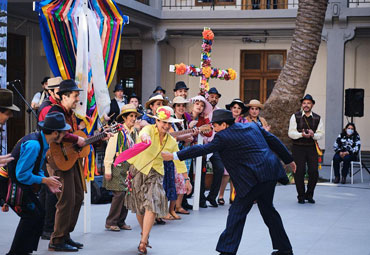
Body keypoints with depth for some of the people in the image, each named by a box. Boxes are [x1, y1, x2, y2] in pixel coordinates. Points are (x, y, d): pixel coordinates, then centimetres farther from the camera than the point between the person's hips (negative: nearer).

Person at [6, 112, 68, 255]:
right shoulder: (33, 145, -26)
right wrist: (45, 180, -16)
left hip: (22, 185, 10)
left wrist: (48, 182, -2)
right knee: (31, 216, -15)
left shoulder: (42, 142, 5)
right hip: (13, 186, -10)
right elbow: (21, 174, -26)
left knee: (39, 214, 4)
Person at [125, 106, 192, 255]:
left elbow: (179, 161, 12)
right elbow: (144, 132, -36)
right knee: (139, 208, 10)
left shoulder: (171, 142, 2)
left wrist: (187, 179, 13)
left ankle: (143, 242, -16)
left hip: (155, 175, 1)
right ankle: (144, 233, 35)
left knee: (152, 206, -16)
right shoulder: (149, 129, -11)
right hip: (138, 171, -1)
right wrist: (145, 137, -61)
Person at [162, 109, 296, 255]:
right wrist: (289, 160, 30)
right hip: (271, 172, 8)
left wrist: (174, 156, -1)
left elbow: (202, 149, -6)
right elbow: (273, 140, 20)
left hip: (254, 177, -8)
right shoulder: (252, 126, 16)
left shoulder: (224, 137, -6)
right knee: (267, 209, 19)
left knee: (237, 212, -2)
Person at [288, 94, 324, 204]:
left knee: (314, 172, -3)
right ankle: (301, 196, 13)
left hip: (312, 147, 2)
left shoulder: (318, 118, 7)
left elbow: (320, 134, 4)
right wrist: (302, 134, -20)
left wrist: (313, 135, -17)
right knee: (299, 172, -2)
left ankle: (309, 195, 17)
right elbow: (291, 133, -3)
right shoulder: (295, 116, 1)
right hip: (298, 148, -2)